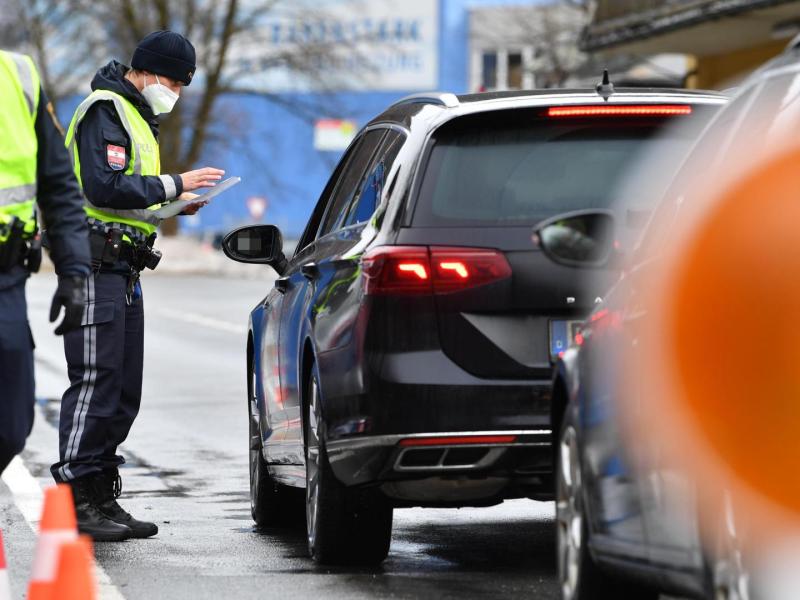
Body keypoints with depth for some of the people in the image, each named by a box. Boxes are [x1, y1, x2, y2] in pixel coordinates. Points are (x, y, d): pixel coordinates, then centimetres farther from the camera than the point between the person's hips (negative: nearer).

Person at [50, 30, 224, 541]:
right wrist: (172, 185, -18)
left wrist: (172, 203, 8)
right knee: (95, 385, -12)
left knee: (122, 393, 10)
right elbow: (104, 187, -21)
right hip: (96, 265, -10)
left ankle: (102, 498, 14)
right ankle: (77, 502, -12)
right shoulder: (105, 111, -10)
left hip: (124, 270, 10)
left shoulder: (136, 116, 23)